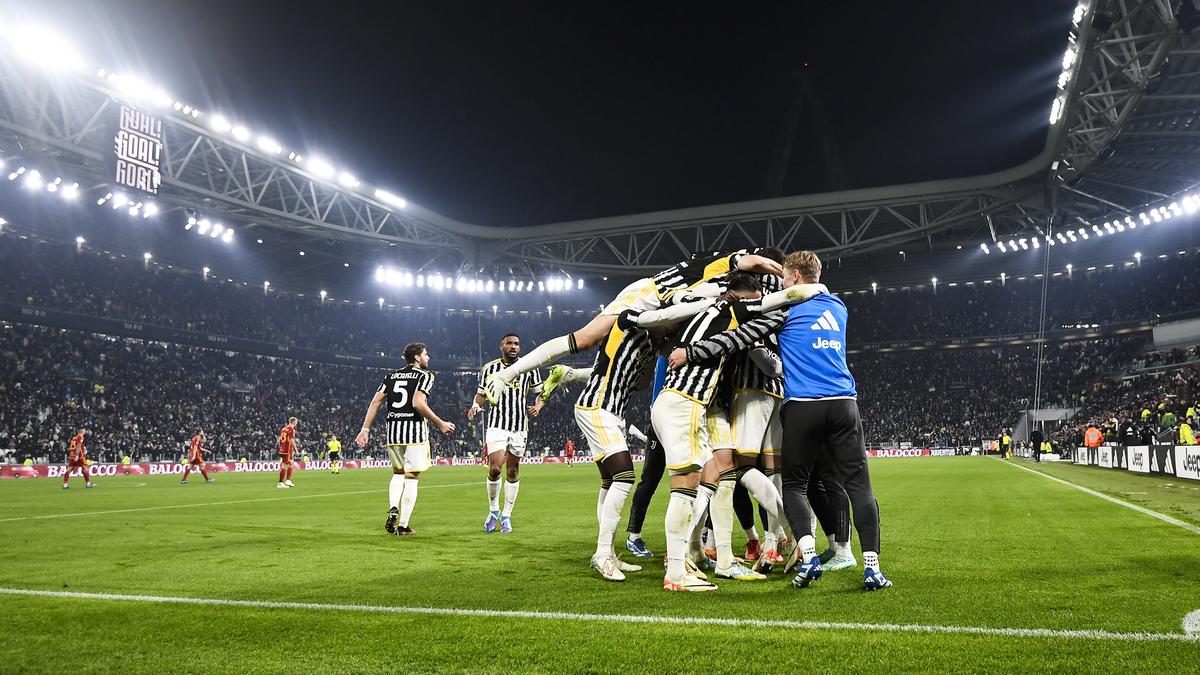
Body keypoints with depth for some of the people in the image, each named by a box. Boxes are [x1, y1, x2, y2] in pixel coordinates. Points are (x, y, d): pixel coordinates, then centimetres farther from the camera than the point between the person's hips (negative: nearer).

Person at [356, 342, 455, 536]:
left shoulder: (391, 376, 14)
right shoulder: (425, 375, -3)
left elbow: (375, 402, 7)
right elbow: (418, 403, -17)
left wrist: (365, 429, 9)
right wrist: (440, 424, -10)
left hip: (393, 429, 5)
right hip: (415, 430, -5)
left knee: (398, 473, 22)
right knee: (411, 478, 2)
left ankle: (393, 510, 0)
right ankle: (403, 526, 2)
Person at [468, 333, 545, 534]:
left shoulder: (529, 368, 5)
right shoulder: (489, 368, 4)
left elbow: (540, 393, 11)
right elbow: (481, 394, 12)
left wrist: (538, 406, -10)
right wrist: (475, 405, -10)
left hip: (520, 427, 2)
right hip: (496, 425, -1)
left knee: (513, 472, 6)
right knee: (495, 469, -14)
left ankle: (506, 516, 19)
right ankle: (493, 511, 10)